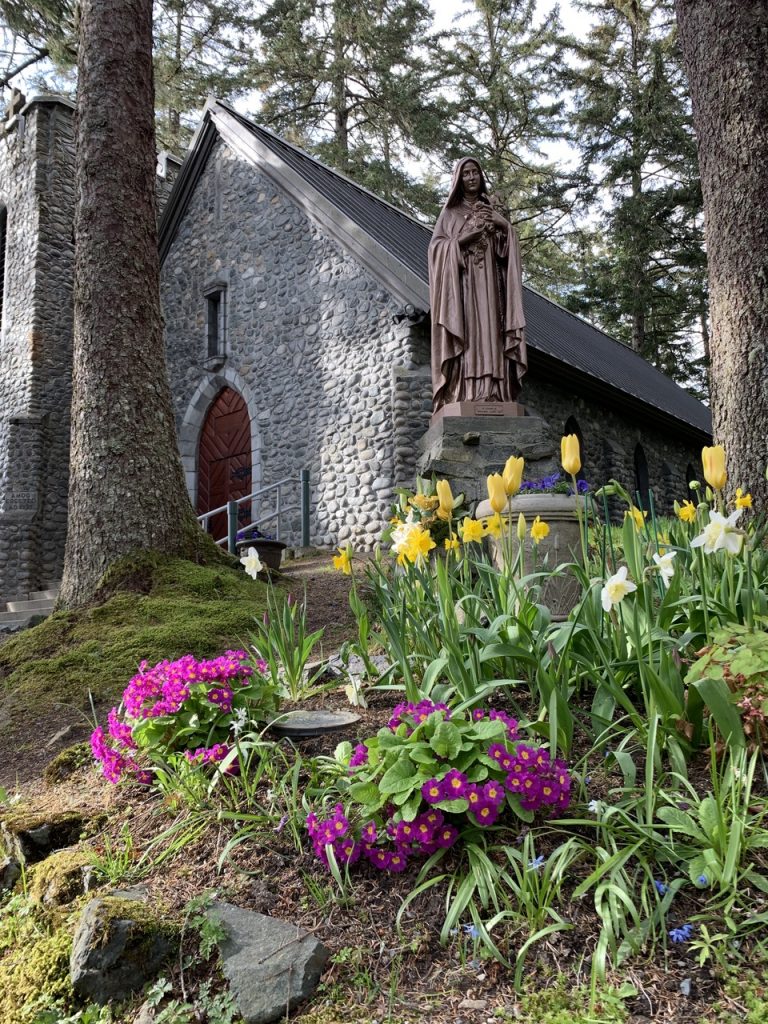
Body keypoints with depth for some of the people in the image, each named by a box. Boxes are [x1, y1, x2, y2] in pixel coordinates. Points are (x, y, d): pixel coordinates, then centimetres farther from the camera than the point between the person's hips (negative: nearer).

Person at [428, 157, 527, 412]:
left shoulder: (491, 212, 23)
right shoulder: (450, 213, 14)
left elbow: (510, 241, 9)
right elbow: (437, 245, 0)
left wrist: (501, 225, -11)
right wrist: (469, 235, -11)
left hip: (489, 285, 3)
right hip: (462, 283, -3)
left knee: (489, 336, -8)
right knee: (465, 335, -16)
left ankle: (492, 397, -14)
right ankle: (464, 397, -23)